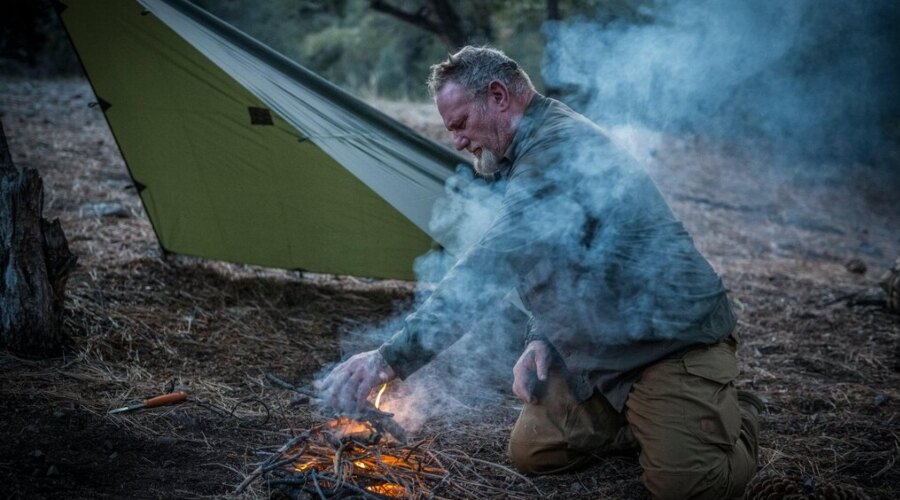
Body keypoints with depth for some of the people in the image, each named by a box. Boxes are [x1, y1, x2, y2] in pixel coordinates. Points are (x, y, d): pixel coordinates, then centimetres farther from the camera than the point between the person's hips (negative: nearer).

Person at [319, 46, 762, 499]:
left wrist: (393, 357, -39)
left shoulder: (558, 151, -25)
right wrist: (540, 339, -1)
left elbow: (492, 269, -37)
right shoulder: (537, 153, 9)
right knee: (532, 453, 3)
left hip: (674, 338, -9)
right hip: (602, 348, 9)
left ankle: (732, 416, 11)